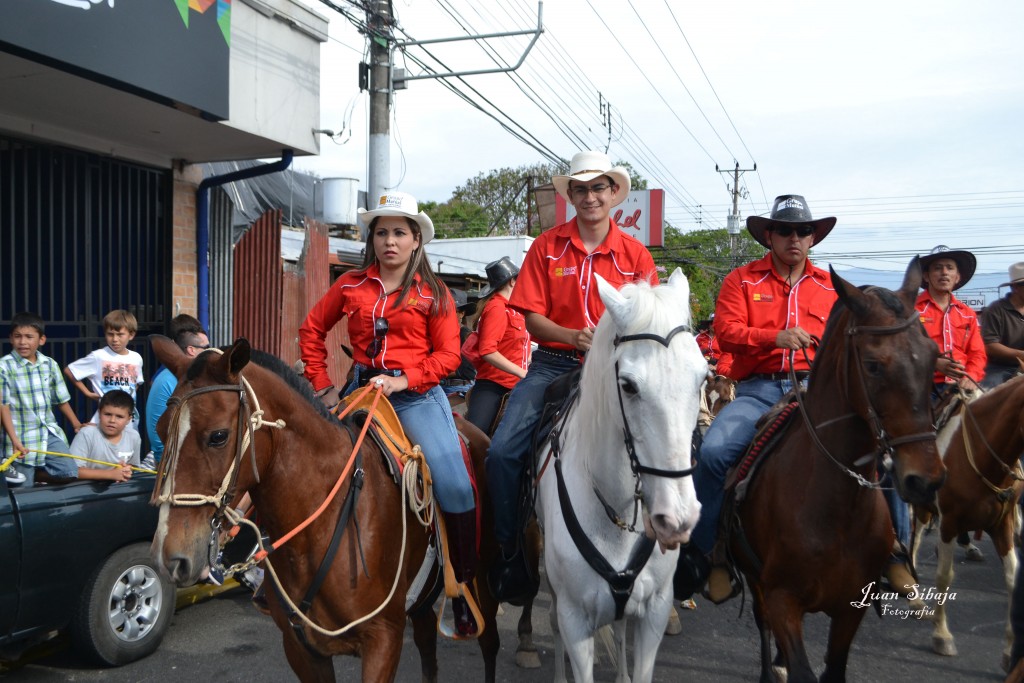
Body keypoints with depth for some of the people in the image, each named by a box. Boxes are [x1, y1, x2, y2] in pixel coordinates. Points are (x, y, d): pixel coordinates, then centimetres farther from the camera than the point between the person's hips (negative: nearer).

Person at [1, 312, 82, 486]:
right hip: (22, 439, -3)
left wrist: (77, 424, 14)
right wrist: (14, 440, -18)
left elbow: (61, 400, 13)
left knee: (70, 473, -11)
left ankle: (39, 473, 15)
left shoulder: (50, 364, 4)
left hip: (50, 433, 3)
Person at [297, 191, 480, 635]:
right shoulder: (352, 286, 8)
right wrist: (321, 385, 9)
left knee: (454, 485, -17)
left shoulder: (433, 294, 2)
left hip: (416, 394, -3)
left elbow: (448, 355, -3)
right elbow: (312, 330, 16)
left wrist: (402, 380, -16)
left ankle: (464, 588, 0)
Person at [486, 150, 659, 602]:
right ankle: (511, 551, 3)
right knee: (502, 450, -17)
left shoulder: (635, 255, 7)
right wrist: (575, 337, -17)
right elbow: (532, 318, 0)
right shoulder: (547, 247, 6)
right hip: (553, 363, 0)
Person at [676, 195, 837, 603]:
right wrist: (775, 337, -18)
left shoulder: (829, 286, 18)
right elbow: (726, 332, -4)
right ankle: (701, 551, -7)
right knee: (714, 450, -26)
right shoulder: (742, 280, 10)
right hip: (757, 390, -2)